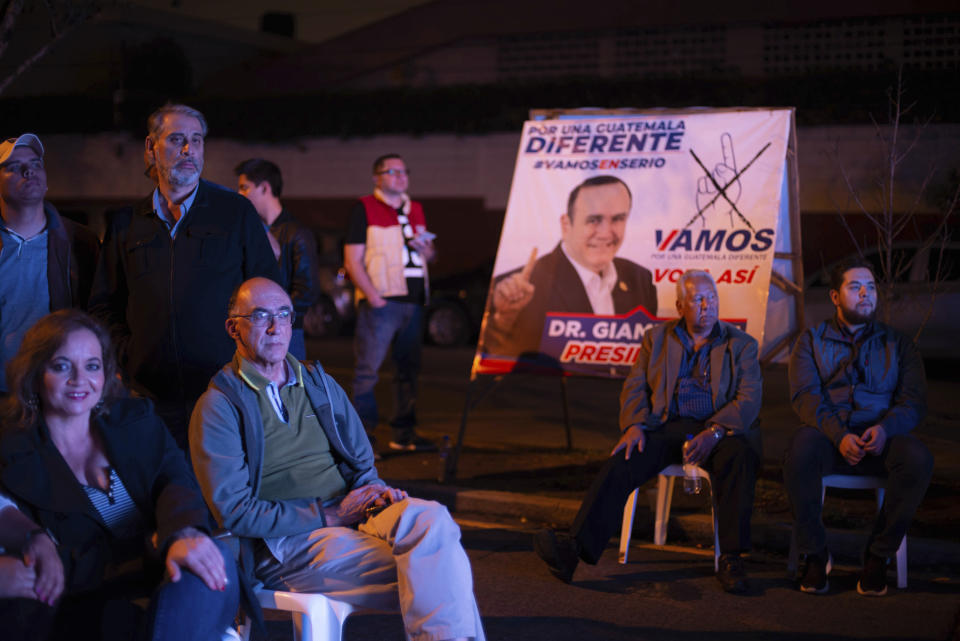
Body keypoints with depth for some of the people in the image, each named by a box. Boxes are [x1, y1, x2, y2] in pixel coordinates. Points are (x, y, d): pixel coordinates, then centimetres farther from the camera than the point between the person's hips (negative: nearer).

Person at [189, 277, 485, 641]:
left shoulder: (319, 384, 20)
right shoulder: (219, 405, 1)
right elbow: (233, 513, -7)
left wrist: (376, 491, -3)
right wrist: (329, 515, -12)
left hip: (350, 513, 5)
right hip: (284, 542, -5)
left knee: (429, 518, -31)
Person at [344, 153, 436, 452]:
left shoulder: (415, 210, 18)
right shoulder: (364, 208, -1)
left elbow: (430, 256, 26)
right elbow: (352, 260, -6)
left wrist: (425, 247, 2)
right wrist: (372, 295, -16)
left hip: (412, 301, 6)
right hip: (380, 302, -6)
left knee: (409, 368, 9)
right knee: (367, 368, -7)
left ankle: (404, 433, 17)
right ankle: (363, 433, -1)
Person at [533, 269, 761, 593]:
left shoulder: (741, 344, 10)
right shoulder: (656, 338, 17)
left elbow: (749, 400, -1)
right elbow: (635, 387, 9)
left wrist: (714, 432, -20)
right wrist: (634, 425, -12)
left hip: (720, 429, -1)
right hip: (666, 426, 1)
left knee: (741, 454, -35)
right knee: (621, 462, -27)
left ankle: (730, 559, -30)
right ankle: (575, 547, -40)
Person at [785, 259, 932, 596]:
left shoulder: (898, 343, 18)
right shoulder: (812, 340, 14)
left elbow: (914, 401, 5)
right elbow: (805, 396, -2)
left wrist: (885, 428, -18)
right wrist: (839, 436, -20)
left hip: (880, 438, 1)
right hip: (826, 432, -1)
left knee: (918, 458, -33)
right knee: (799, 453, -37)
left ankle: (878, 555, -16)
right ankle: (815, 554, -17)